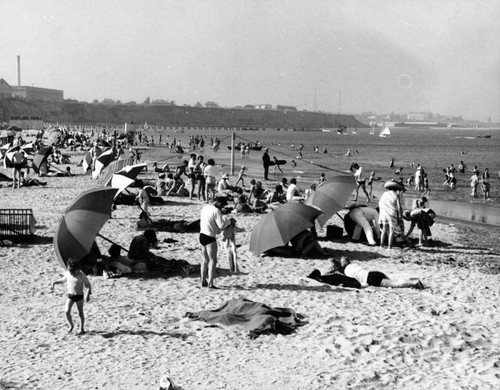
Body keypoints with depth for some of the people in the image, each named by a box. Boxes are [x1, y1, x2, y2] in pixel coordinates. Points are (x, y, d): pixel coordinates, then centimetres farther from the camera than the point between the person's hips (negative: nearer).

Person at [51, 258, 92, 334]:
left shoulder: (81, 275, -13)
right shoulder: (67, 274, -1)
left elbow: (88, 285, -6)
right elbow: (63, 280, 21)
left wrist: (88, 295, -17)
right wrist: (54, 283, 12)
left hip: (79, 296, -3)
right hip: (70, 296, 3)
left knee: (80, 313, 8)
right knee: (67, 311, -13)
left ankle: (82, 328, 24)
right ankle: (71, 325, 10)